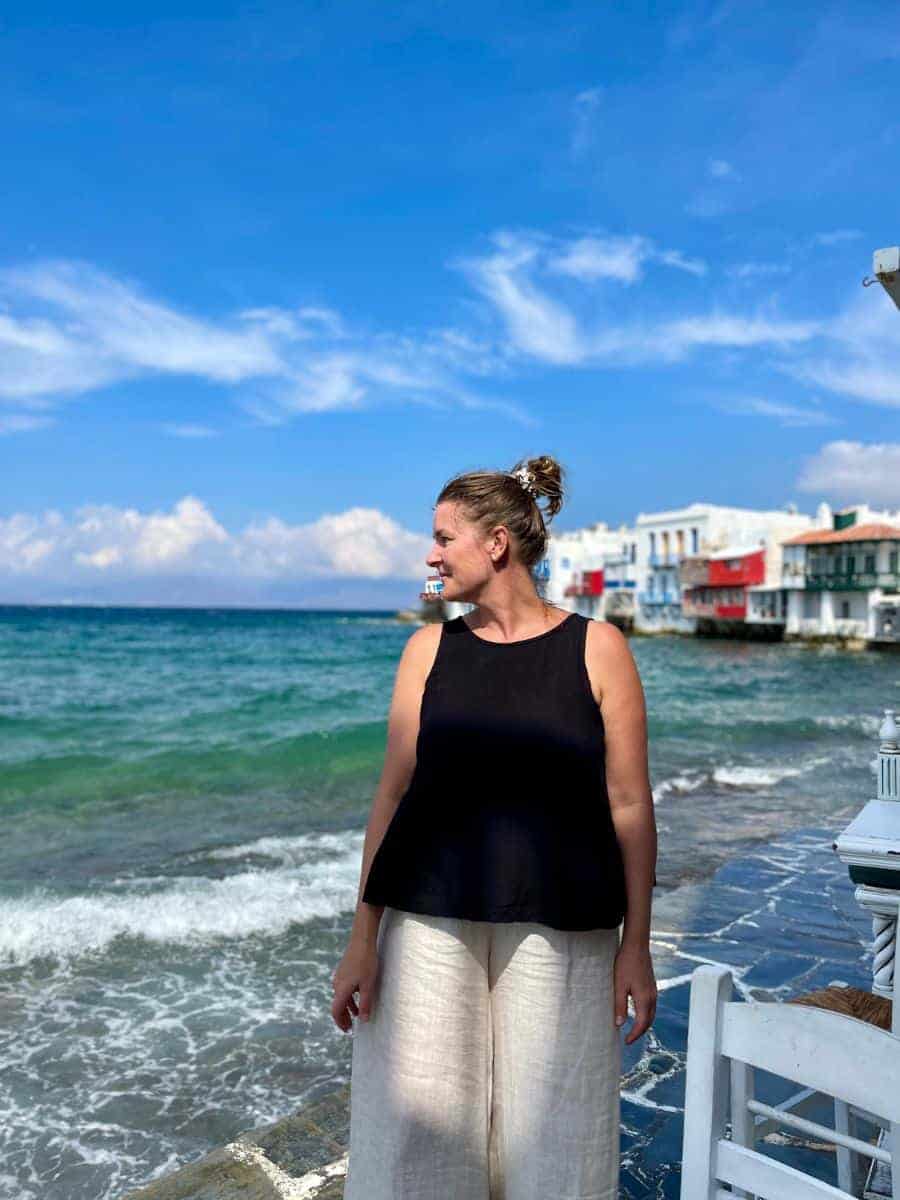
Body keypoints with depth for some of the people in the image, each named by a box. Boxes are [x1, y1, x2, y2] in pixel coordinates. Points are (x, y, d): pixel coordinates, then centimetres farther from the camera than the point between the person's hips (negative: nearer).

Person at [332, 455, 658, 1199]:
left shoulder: (597, 648, -5)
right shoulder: (429, 649, 1)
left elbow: (630, 804, -3)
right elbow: (393, 793, 1)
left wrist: (636, 944, -2)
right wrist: (362, 938, 0)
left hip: (558, 927, -1)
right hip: (430, 920, 2)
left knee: (551, 1132, 12)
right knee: (418, 1127, 10)